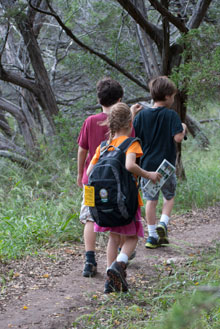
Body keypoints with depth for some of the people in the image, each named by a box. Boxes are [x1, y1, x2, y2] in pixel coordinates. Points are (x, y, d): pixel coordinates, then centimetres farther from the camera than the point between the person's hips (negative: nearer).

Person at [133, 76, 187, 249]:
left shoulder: (142, 114, 0)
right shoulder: (171, 115, -11)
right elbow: (178, 138, -19)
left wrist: (133, 115, 10)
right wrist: (183, 129, 3)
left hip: (147, 165, 3)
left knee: (151, 200, 11)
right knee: (169, 196, 19)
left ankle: (152, 236, 11)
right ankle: (163, 223, -3)